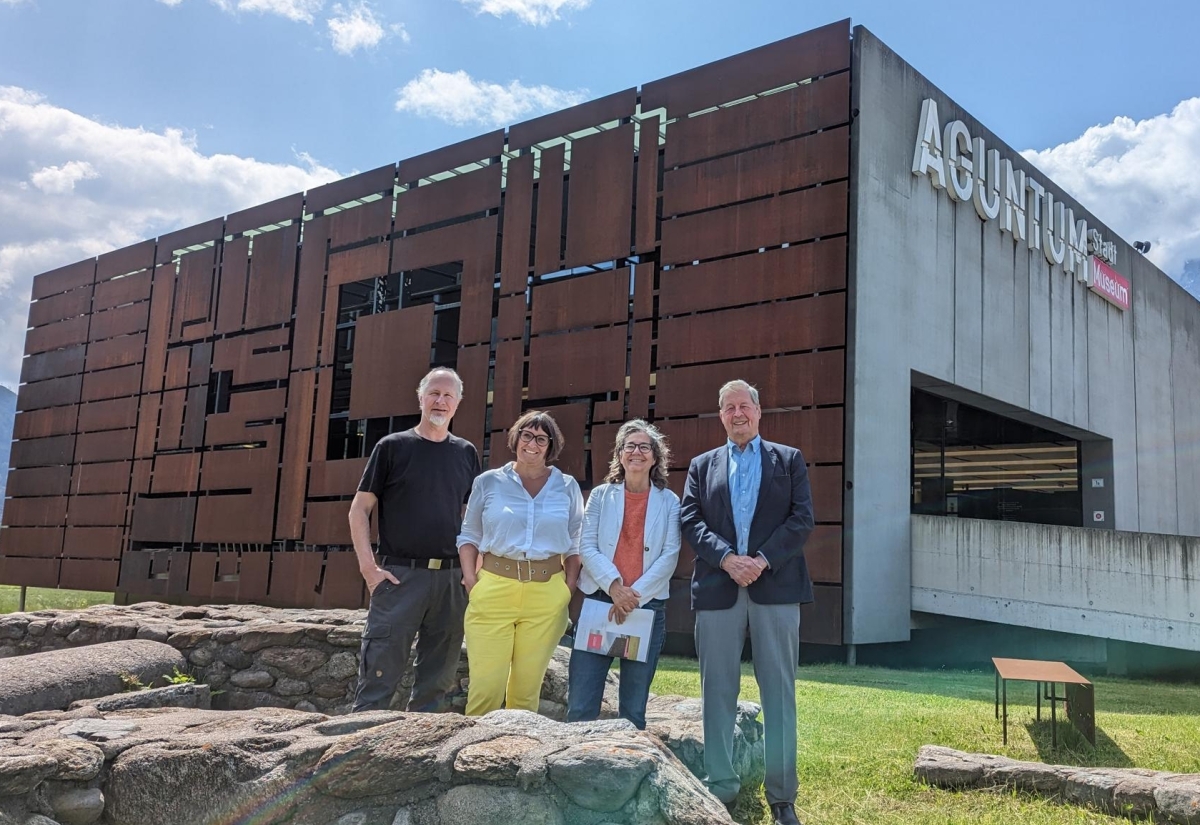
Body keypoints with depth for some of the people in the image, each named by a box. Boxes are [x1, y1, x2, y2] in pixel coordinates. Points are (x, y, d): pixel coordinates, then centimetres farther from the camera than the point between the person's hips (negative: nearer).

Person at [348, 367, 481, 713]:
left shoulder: (466, 453, 12)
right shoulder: (393, 446, 3)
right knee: (379, 674, -5)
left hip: (450, 579, 4)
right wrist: (368, 565, -8)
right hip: (399, 576, -3)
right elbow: (360, 508, 2)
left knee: (438, 680, 9)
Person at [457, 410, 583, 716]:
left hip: (547, 596, 1)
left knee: (528, 687, 6)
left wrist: (569, 587, 3)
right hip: (493, 589, -1)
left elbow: (576, 543, 12)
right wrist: (471, 581, -1)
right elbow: (469, 535, 11)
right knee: (485, 685, -5)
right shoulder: (489, 482, 7)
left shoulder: (567, 487, 9)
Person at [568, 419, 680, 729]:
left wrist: (636, 595, -13)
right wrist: (614, 586, -15)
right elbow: (587, 547, 0)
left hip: (648, 606, 0)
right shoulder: (600, 495, 8)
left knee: (634, 709, 6)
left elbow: (669, 556, -2)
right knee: (580, 705, -4)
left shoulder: (669, 502, 6)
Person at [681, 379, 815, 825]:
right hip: (718, 588, 1)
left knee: (779, 691, 1)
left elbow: (802, 518, 1)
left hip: (776, 586, -1)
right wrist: (726, 558, -13)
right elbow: (691, 521, 4)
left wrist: (763, 560, -12)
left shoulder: (789, 459, 12)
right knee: (717, 691, 4)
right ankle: (720, 787, 13)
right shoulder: (702, 465, 15)